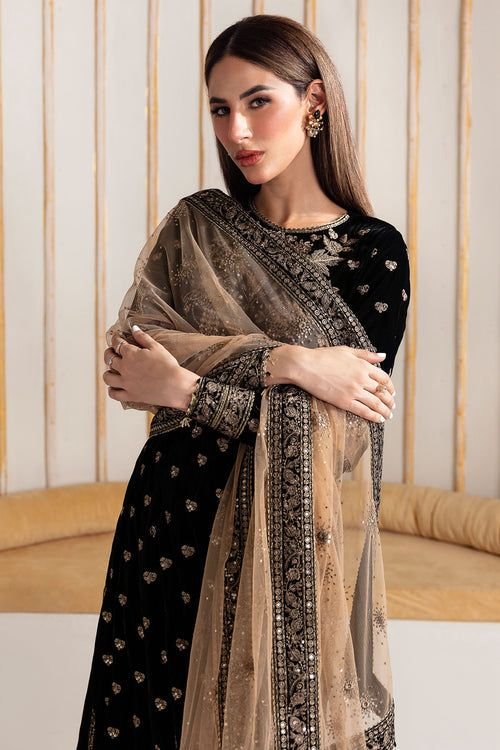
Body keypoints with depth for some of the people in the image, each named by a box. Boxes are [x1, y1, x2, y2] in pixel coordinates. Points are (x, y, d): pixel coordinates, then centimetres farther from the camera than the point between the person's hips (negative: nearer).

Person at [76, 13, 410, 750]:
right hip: (176, 523, 3)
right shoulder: (194, 226, 3)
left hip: (295, 542, -2)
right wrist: (287, 364, -19)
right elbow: (131, 354, -10)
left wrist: (184, 388, -14)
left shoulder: (373, 250, -5)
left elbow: (340, 421, -13)